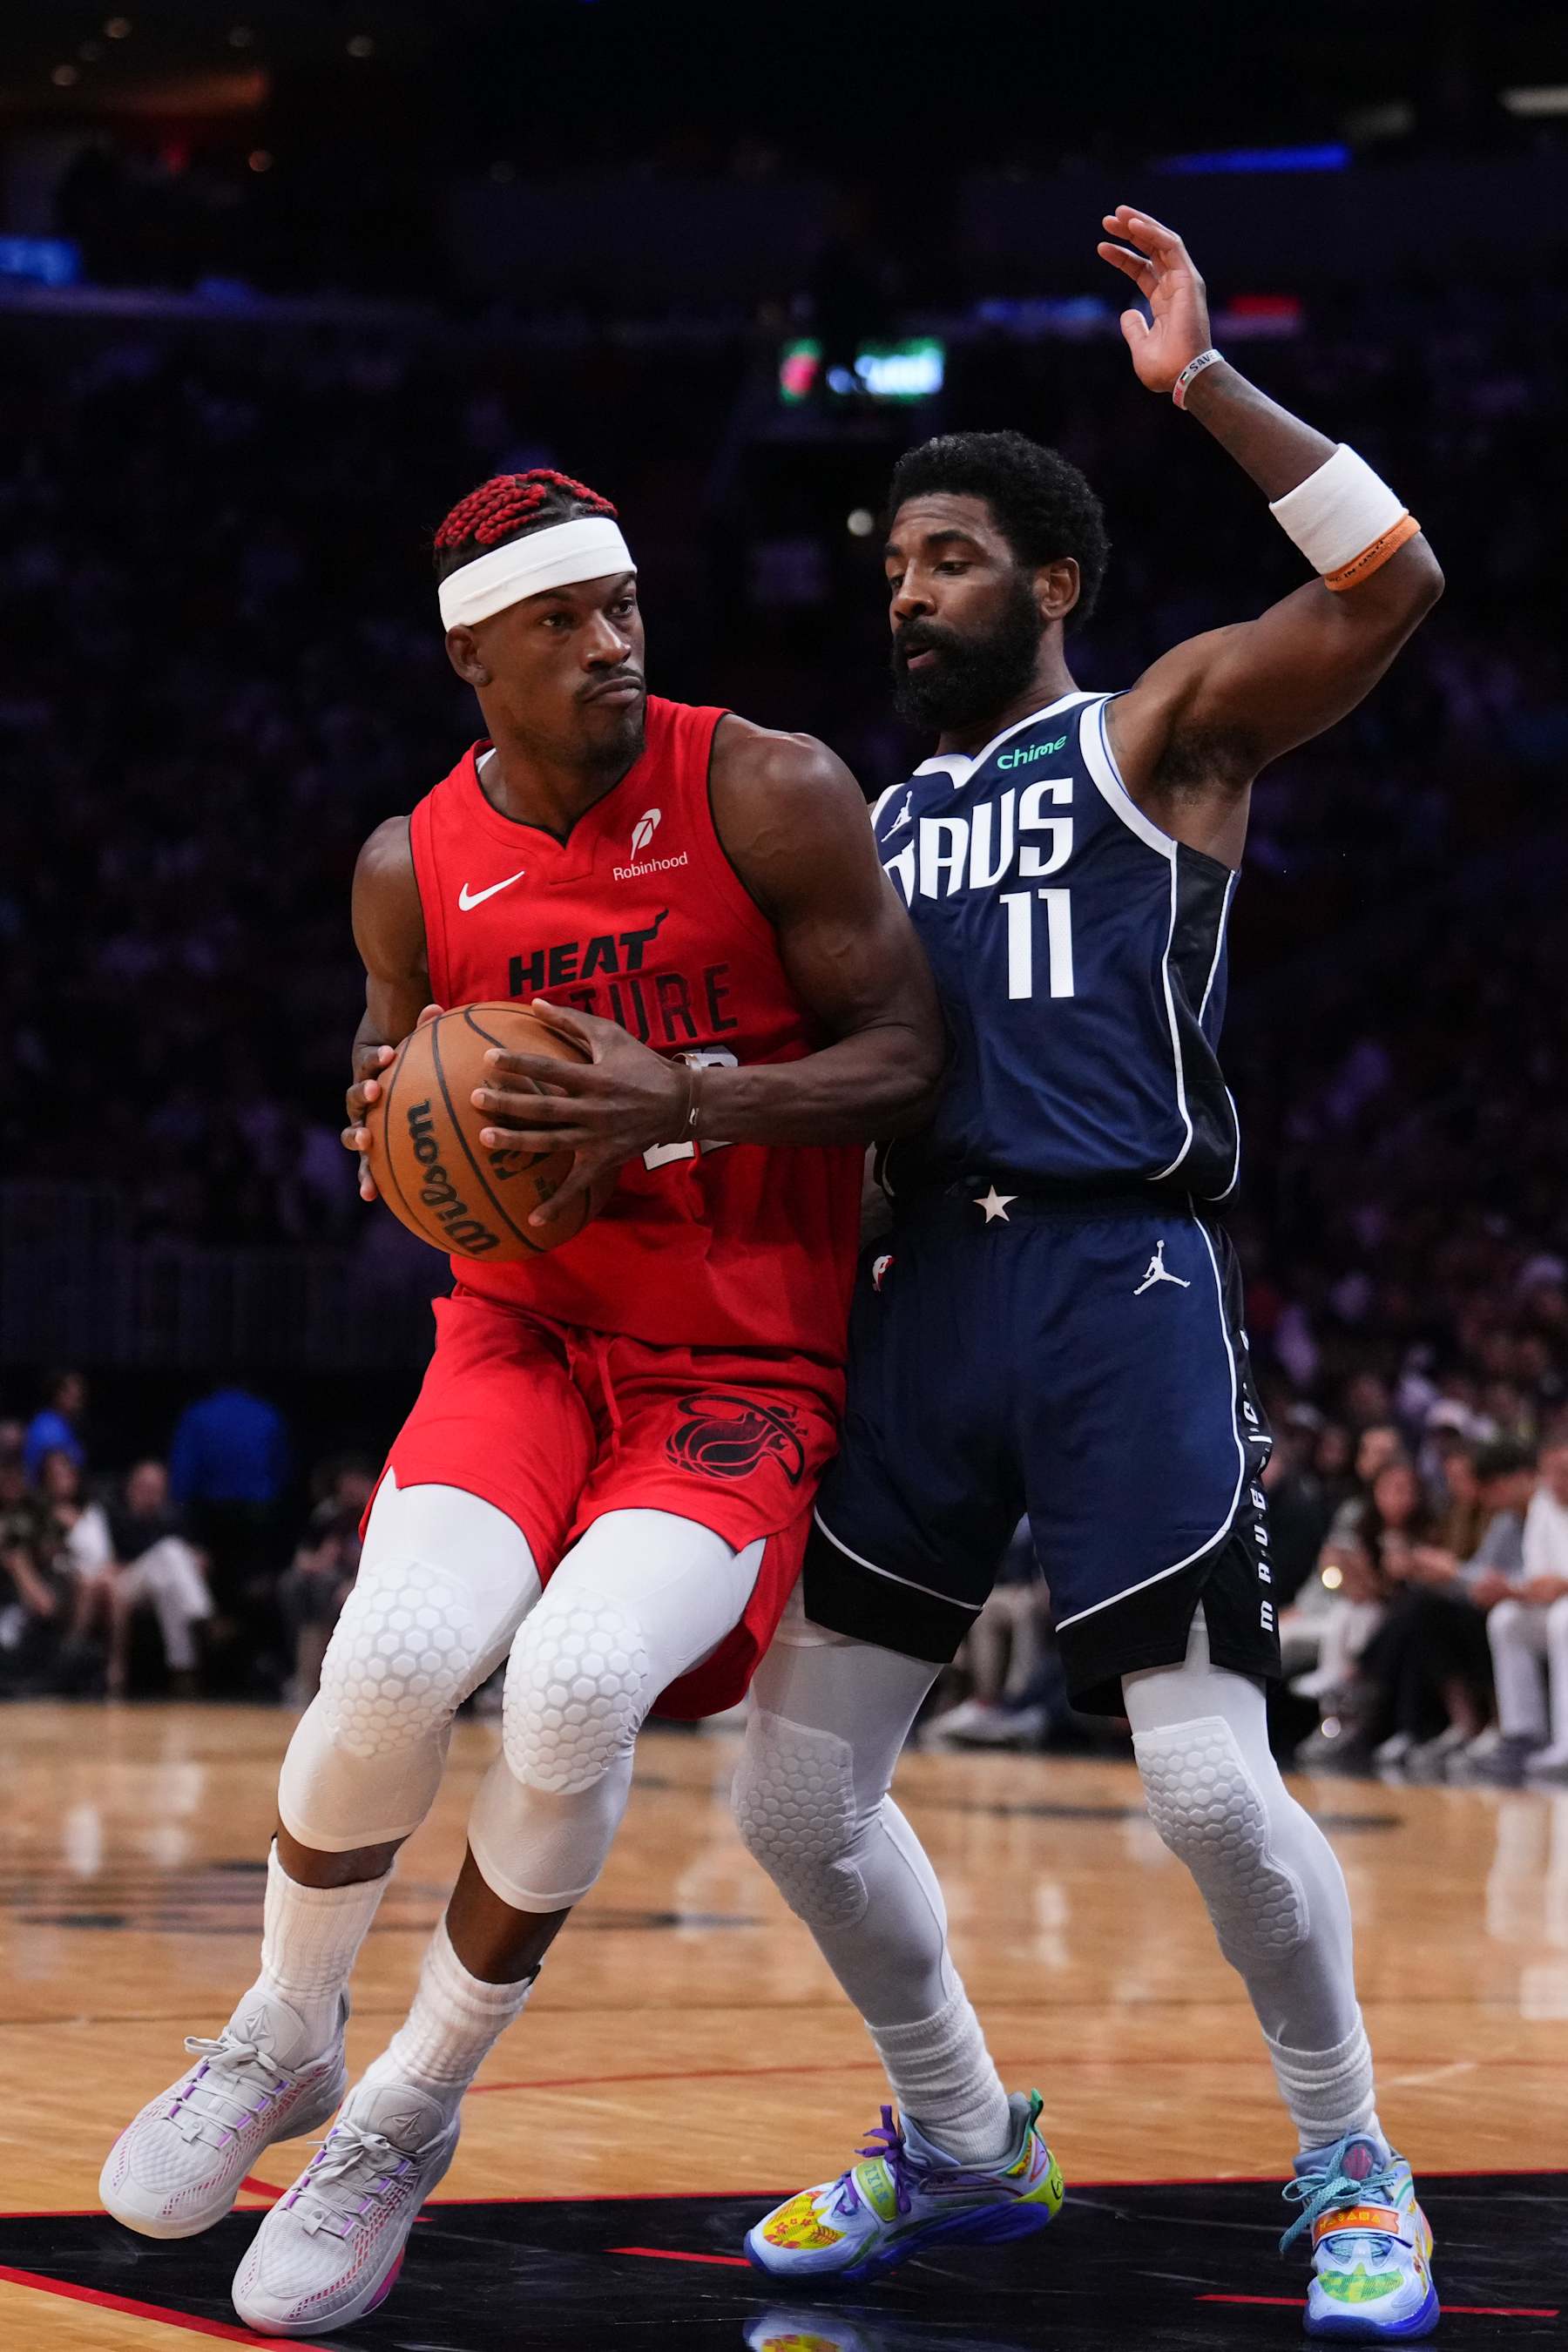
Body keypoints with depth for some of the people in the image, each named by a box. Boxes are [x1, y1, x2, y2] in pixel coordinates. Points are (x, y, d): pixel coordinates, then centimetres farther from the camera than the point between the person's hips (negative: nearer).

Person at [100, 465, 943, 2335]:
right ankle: (279, 2042, 3)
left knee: (577, 1686, -28)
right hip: (526, 1329, 2)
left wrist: (684, 1099, -24)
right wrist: (387, 1117, -5)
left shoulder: (770, 793, -10)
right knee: (401, 1648, -26)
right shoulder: (413, 867, 2)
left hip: (744, 1371, -2)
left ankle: (409, 2117, -3)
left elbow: (913, 1056, -9)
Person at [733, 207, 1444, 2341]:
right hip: (923, 1292, 6)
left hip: (1119, 1289, -6)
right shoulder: (877, 822, 22)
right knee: (796, 1796, 4)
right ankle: (960, 2146, 25)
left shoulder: (1161, 731, 4)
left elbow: (1396, 578, -12)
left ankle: (1350, 2172, 11)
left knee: (1214, 1787, -12)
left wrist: (1206, 382, -13)